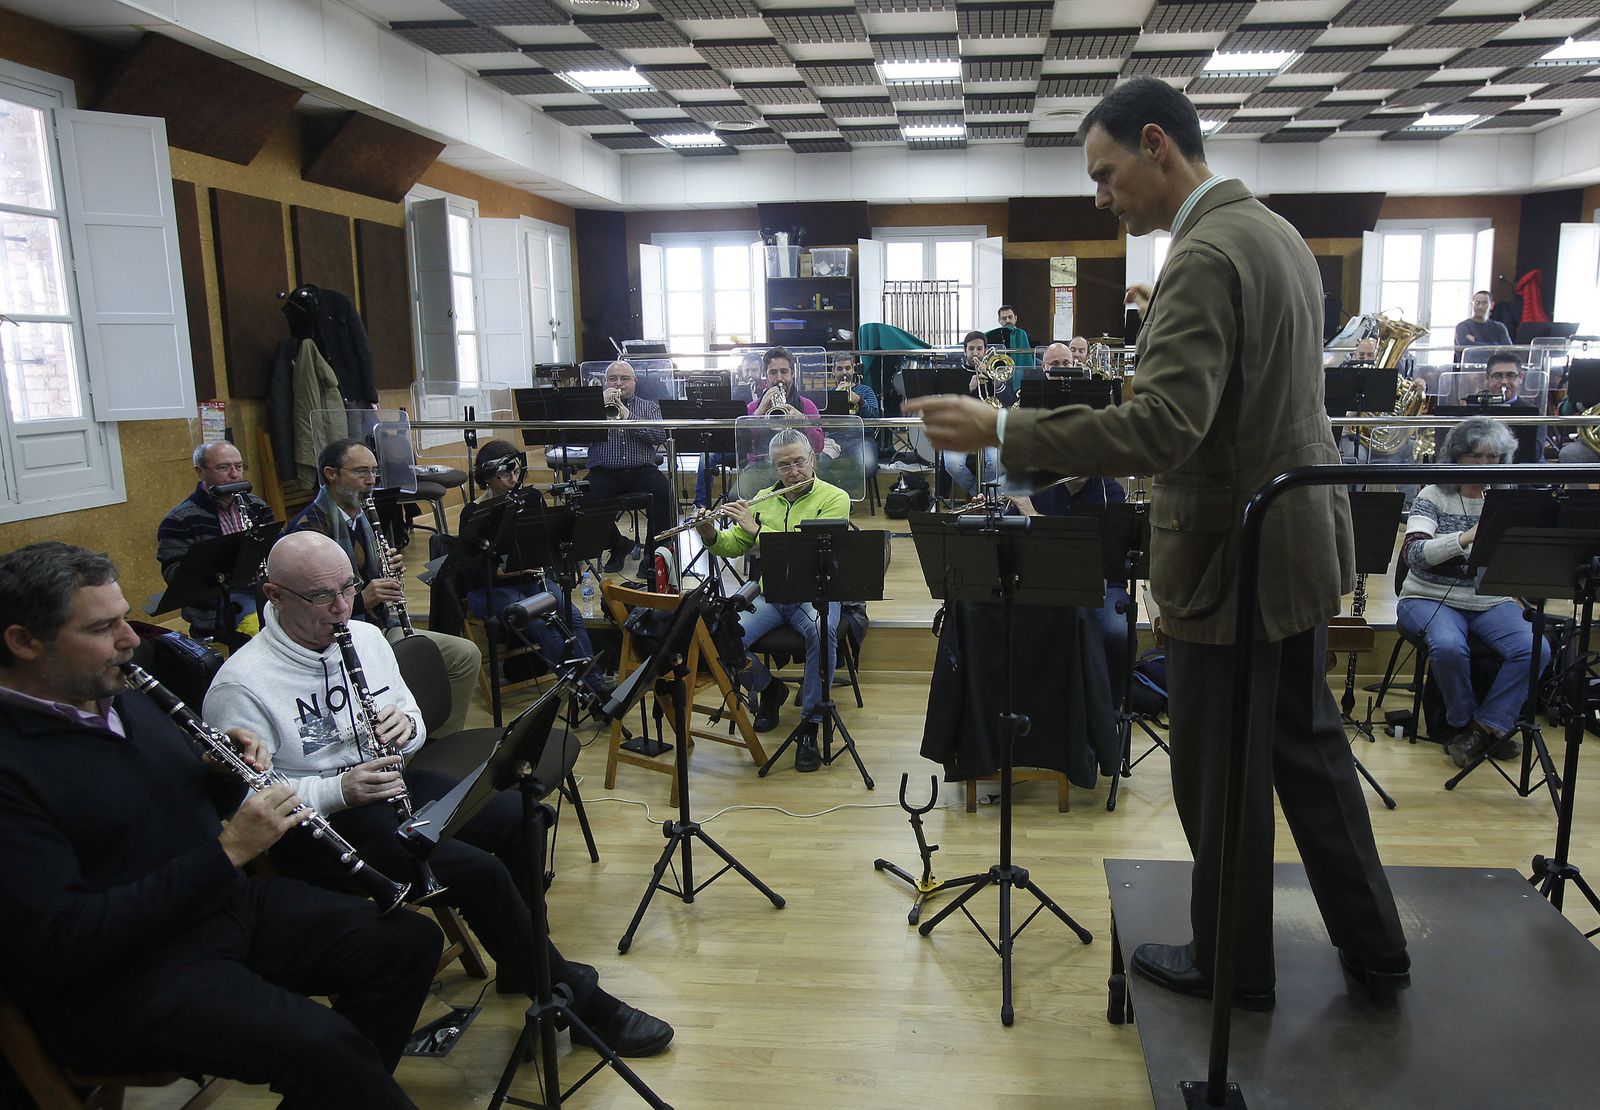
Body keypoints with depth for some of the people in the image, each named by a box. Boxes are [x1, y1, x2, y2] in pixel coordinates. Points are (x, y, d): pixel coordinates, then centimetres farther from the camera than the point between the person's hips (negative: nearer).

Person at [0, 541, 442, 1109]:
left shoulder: (123, 697, 8)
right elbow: (61, 942, -25)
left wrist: (234, 770, -2)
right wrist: (226, 852, -24)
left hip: (227, 904, 8)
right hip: (117, 981, -8)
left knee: (410, 940, 1)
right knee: (323, 1044, -28)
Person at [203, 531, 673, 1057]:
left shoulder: (366, 637, 5)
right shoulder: (240, 687, -16)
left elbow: (414, 723, 13)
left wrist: (405, 725, -12)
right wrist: (340, 791, -29)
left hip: (388, 782, 7)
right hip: (318, 825, -7)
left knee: (520, 818, -11)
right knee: (478, 872, -24)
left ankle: (521, 964, 11)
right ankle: (576, 999, -7)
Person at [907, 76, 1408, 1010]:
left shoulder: (1206, 257, -21)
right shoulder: (1276, 232, 10)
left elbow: (1164, 428, -32)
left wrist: (1001, 431, -29)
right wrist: (1169, 321, 20)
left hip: (1235, 557, -10)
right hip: (1300, 541, 10)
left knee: (1221, 776, 8)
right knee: (1307, 750, 21)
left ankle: (1234, 966, 29)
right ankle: (1374, 950, 35)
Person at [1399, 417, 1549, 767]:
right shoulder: (1433, 497, -3)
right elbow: (1412, 553, -20)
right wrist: (1465, 538, -35)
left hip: (1491, 601, 4)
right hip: (1432, 598, -3)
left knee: (1536, 650, -22)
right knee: (1449, 646, -33)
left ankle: (1485, 726, -8)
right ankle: (1463, 722, -6)